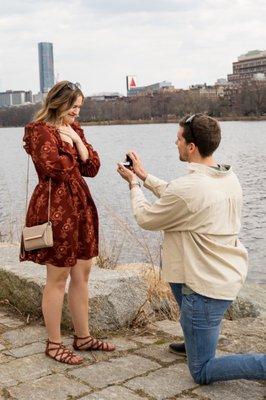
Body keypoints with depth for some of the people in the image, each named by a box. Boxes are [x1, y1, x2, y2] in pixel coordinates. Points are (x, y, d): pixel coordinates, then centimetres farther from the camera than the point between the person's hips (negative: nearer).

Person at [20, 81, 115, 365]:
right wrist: (69, 149, -3)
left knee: (82, 273, 12)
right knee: (58, 278, 0)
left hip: (81, 205, 8)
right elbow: (54, 166, -21)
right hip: (55, 207, -8)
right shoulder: (38, 130, -8)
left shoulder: (74, 129, 17)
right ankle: (54, 344, 14)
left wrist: (76, 140, -2)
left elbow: (92, 168, 9)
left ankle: (83, 337, 25)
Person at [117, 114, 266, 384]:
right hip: (232, 276, 9)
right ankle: (195, 338, 35)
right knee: (170, 262, 33)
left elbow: (146, 218, -7)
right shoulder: (230, 178, 1)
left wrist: (133, 183, 10)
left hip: (206, 287, -9)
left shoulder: (187, 188, -26)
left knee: (202, 373, 5)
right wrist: (144, 175, 20)